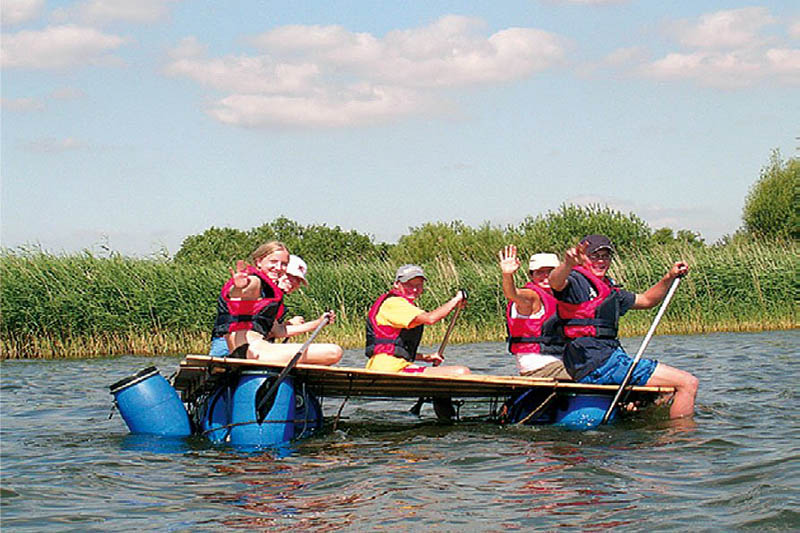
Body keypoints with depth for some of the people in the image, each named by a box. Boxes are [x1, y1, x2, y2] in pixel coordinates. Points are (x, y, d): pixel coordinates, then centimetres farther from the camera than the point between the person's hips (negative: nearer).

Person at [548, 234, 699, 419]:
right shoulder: (576, 281, -5)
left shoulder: (608, 289, 24)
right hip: (598, 364, -10)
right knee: (688, 383, -11)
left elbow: (646, 300, 33)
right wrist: (568, 263, -51)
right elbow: (556, 282, -28)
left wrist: (669, 277, 18)